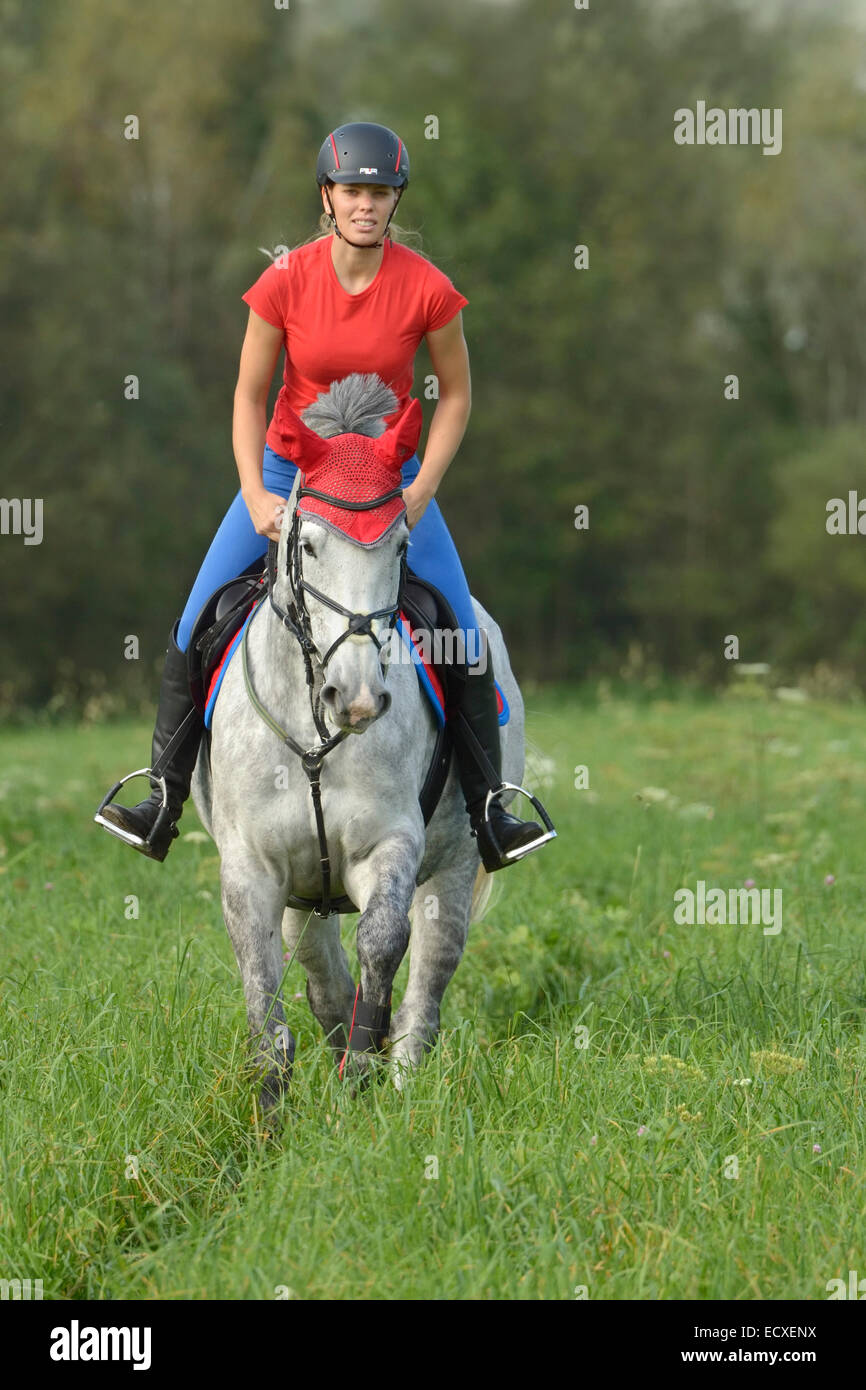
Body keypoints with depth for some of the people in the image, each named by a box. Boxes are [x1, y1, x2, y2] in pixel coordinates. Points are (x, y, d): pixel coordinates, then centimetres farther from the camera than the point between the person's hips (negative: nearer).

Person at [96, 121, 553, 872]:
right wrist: (256, 497, -13)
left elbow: (455, 394, -2)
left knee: (463, 636, -11)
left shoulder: (426, 288, -15)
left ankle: (489, 812, 0)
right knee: (195, 626, -8)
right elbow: (249, 395, -3)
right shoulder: (286, 282, -13)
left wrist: (421, 491, -13)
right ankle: (163, 802, 2)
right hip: (288, 468, 1)